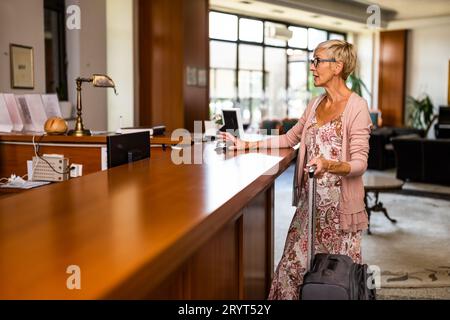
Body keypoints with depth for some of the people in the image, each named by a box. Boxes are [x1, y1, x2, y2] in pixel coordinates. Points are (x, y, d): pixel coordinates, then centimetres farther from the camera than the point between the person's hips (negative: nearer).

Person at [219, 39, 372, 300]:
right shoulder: (316, 104, 11)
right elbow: (290, 138, 20)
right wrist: (246, 145, 14)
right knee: (293, 266, 3)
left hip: (339, 203, -6)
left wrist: (329, 165, -38)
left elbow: (360, 163, -17)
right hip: (310, 199, 6)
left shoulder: (356, 106, -11)